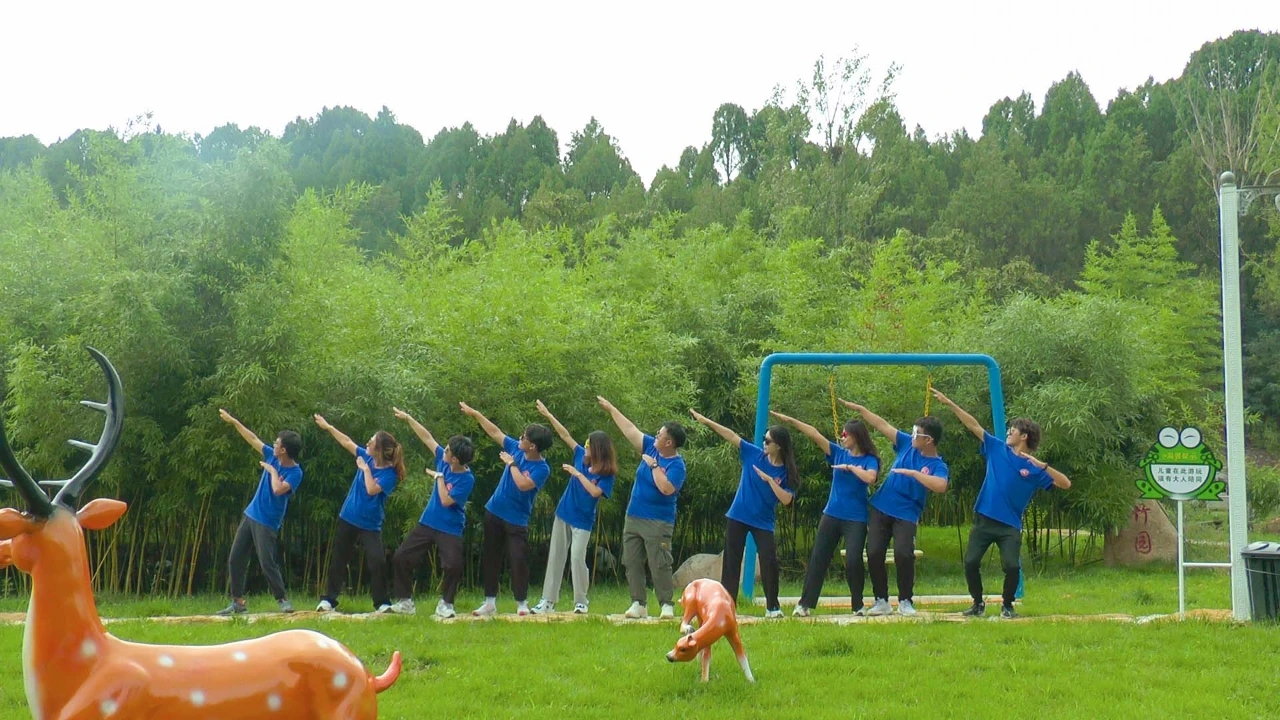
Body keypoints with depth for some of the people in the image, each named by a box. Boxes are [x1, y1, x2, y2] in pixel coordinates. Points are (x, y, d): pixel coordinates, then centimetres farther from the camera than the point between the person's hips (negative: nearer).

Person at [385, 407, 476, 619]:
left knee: (453, 565, -22)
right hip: (427, 523, 7)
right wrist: (408, 418, 5)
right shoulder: (444, 460, -3)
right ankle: (405, 602, 14)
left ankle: (445, 603, 1)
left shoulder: (467, 479, -21)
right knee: (400, 557, 4)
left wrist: (439, 477, -15)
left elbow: (446, 501, -25)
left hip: (450, 529, -7)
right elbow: (427, 438, 5)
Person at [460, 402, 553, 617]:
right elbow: (495, 432, 9)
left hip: (517, 520, -6)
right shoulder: (516, 449, -1)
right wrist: (475, 414, 9)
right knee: (490, 558, 10)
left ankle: (522, 603, 6)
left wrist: (511, 464, -19)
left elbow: (523, 484, -31)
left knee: (519, 559, -9)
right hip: (494, 512, 6)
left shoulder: (542, 469, -18)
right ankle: (490, 603, 18)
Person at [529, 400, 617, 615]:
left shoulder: (607, 474, -14)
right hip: (563, 514, 6)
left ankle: (581, 602, 3)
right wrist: (548, 415, 2)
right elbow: (566, 436, 4)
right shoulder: (581, 457, 0)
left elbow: (595, 492, -29)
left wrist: (577, 474, -25)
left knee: (577, 558, -12)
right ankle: (548, 601, 11)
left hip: (582, 521, -6)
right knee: (555, 557, 6)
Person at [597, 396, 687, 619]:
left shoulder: (676, 465, -15)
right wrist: (611, 409, 15)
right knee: (632, 563, 7)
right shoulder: (651, 447, 5)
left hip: (658, 523, -8)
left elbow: (666, 488, -30)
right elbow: (630, 430, 12)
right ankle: (638, 603, 12)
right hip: (633, 517, 8)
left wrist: (654, 465, -22)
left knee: (660, 565, -7)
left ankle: (667, 605, 0)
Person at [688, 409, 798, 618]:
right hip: (737, 517, 2)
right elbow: (731, 436, -8)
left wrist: (769, 480, -25)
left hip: (763, 522, -2)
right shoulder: (754, 454, -5)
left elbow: (786, 500, -20)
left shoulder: (786, 473, -9)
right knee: (731, 562, 4)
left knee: (769, 562, -7)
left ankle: (772, 607, 7)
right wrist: (706, 421, -12)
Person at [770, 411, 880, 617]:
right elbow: (814, 434, 1)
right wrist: (790, 420, -3)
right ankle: (805, 604, 7)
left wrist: (850, 467, -17)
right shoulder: (838, 453, 7)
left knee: (853, 561, -9)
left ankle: (858, 605, 8)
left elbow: (870, 478, -26)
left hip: (856, 519, -4)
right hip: (831, 515, 4)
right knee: (818, 558, 3)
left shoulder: (869, 460, -5)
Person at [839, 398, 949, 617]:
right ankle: (881, 601, 9)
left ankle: (905, 601, -3)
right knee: (874, 554, -3)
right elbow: (883, 425, 8)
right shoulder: (908, 444, 3)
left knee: (903, 554, -21)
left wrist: (912, 472, -32)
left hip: (906, 514, -5)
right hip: (880, 508, 5)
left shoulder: (938, 466, -11)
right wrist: (859, 408, 7)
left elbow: (941, 486, -33)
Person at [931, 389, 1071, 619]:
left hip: (1010, 525, -2)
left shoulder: (1036, 468, -2)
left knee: (1012, 566, -15)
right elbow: (974, 425, 6)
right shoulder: (998, 449, 5)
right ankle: (978, 603, 16)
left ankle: (1007, 605, 9)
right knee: (970, 562, -5)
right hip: (984, 520, 2)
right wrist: (949, 403, 4)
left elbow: (1065, 483, -12)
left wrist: (1042, 465, -23)